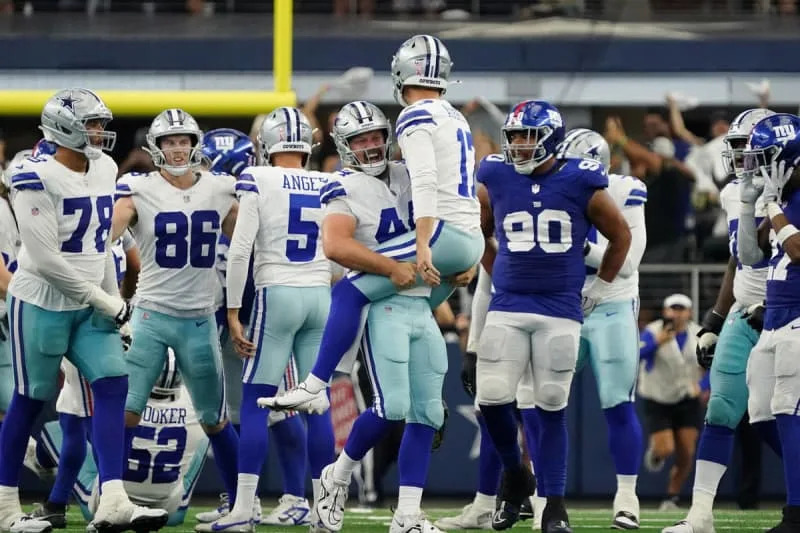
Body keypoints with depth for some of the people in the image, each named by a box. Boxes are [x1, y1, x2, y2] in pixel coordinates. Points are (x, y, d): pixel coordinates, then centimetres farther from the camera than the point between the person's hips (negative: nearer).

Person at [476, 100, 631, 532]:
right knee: (492, 399, -8)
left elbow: (620, 236, 11)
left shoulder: (581, 184, -4)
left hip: (560, 312, -2)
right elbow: (480, 235, 20)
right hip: (507, 308, 2)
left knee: (552, 407, 0)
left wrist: (598, 290, 12)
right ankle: (514, 476, 19)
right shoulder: (495, 180, 2)